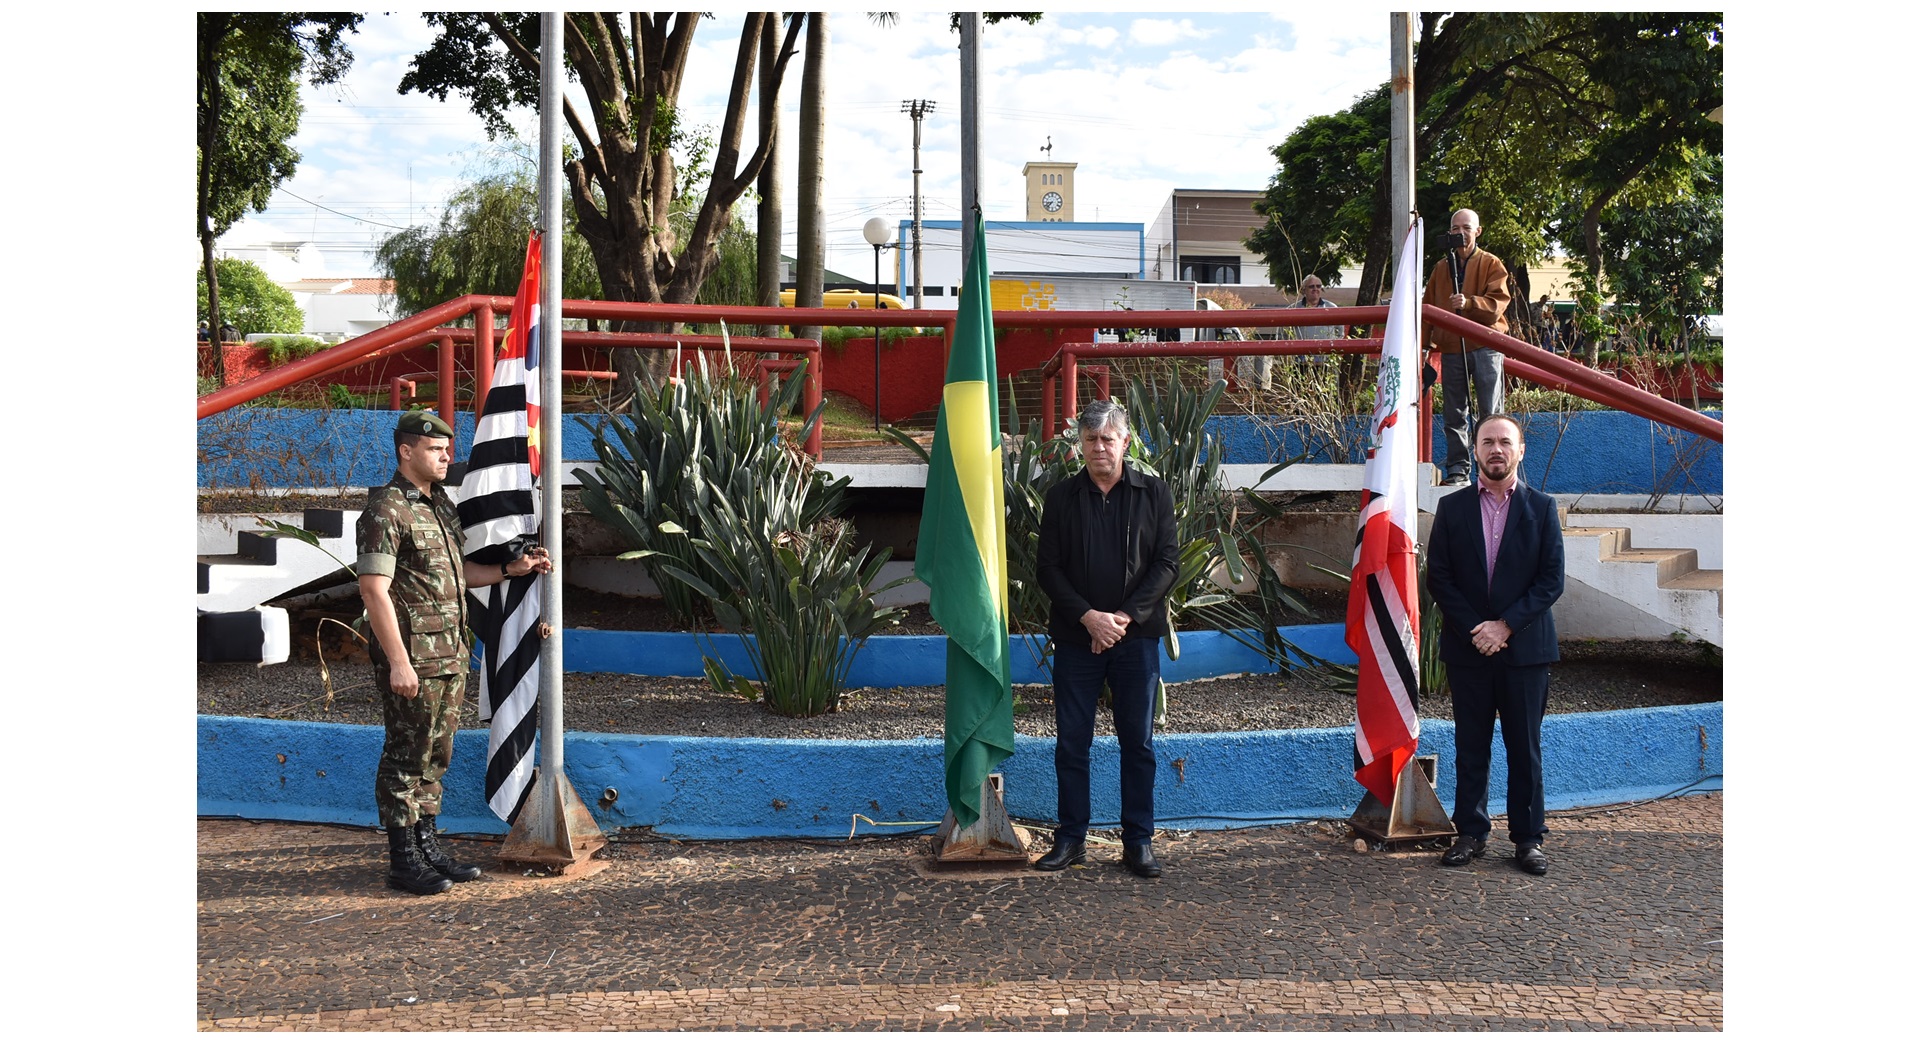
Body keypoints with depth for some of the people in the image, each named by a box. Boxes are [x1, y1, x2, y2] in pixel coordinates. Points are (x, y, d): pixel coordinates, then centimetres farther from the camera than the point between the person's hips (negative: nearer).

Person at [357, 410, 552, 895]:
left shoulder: (440, 505, 15)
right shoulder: (386, 510, -13)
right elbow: (374, 588, -18)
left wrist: (512, 569, 11)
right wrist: (398, 661, -22)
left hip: (451, 655, 9)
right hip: (413, 659, -9)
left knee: (436, 755, 14)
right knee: (405, 757, -1)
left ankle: (428, 847, 24)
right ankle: (404, 862, 7)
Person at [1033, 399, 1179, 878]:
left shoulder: (1154, 493, 3)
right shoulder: (1061, 497, 4)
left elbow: (1167, 563, -1)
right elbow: (1048, 568, 1)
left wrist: (1125, 616, -12)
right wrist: (1088, 616, -12)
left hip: (1136, 637, 0)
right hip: (1076, 639, 1)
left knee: (1138, 743, 5)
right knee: (1071, 743, 5)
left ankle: (1138, 840, 15)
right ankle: (1071, 838, 16)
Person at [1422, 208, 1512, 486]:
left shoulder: (1491, 264, 3)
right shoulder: (1441, 267, 16)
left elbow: (1497, 304, -8)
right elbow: (1429, 306, 17)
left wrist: (1469, 303, -24)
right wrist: (1424, 341, 10)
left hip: (1485, 345, -4)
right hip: (1451, 347, 4)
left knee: (1490, 411, -5)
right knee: (1453, 412, 4)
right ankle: (1457, 467, 10)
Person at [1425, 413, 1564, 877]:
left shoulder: (1542, 508, 3)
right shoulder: (1452, 507, 5)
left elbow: (1552, 579, -2)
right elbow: (1437, 577, 2)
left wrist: (1506, 625, -12)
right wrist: (1474, 628, -10)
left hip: (1524, 647, -1)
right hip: (1467, 648, 1)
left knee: (1525, 748, 4)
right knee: (1470, 747, 6)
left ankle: (1528, 838, 12)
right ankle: (1471, 833, 15)